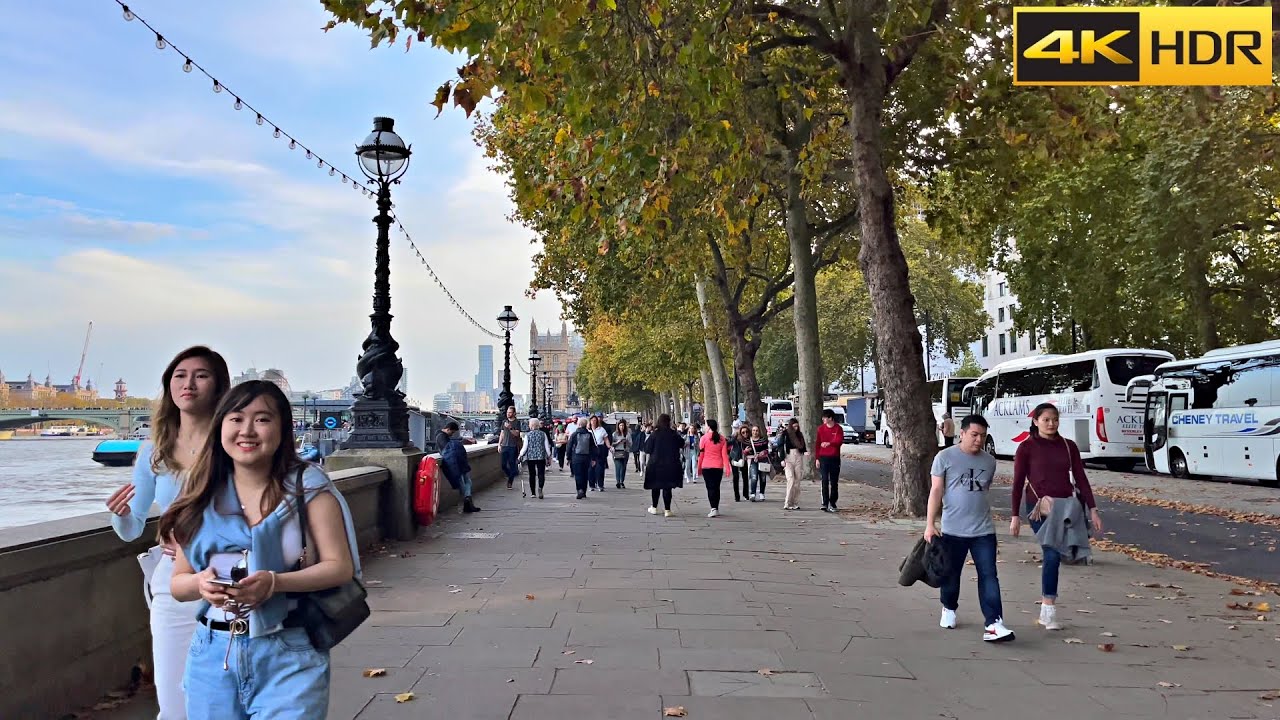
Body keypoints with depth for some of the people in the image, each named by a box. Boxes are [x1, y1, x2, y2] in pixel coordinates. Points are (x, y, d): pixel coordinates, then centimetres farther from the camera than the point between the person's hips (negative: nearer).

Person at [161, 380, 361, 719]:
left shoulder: (307, 485, -5)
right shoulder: (203, 496, 7)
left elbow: (340, 567, -8)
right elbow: (178, 582, 11)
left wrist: (274, 582, -22)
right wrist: (201, 583, -12)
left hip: (290, 655, -4)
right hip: (213, 654, 4)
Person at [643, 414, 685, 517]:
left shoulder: (654, 434, -9)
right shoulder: (674, 434, -6)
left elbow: (647, 449, -7)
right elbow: (682, 444, 7)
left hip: (656, 464, 0)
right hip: (671, 465, 0)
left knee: (655, 486, 15)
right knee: (667, 487, 4)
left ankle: (654, 508, 21)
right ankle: (667, 510, 3)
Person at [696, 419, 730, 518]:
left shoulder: (704, 438, -5)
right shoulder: (722, 439, 4)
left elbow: (701, 454, -3)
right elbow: (725, 454, 0)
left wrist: (699, 468, 4)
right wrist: (727, 467, 0)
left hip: (706, 467, -3)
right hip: (718, 467, 3)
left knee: (710, 487, -4)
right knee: (716, 487, 13)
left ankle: (713, 508, -16)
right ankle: (716, 509, 20)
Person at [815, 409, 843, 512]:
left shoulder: (838, 428, -1)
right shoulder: (821, 428, 5)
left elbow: (840, 441, -16)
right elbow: (817, 443, 7)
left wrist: (829, 443, -33)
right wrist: (817, 458, 3)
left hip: (835, 458, -1)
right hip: (823, 457, 1)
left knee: (834, 482, 5)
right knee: (825, 481, -6)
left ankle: (832, 504, 13)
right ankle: (825, 503, -8)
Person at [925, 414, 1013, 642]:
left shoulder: (989, 461, 8)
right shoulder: (945, 457, -5)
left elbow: (985, 492, 17)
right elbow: (936, 491, -6)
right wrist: (930, 524, -11)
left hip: (984, 531, 2)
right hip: (952, 530, -2)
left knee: (988, 576, -7)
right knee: (951, 574, 11)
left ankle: (993, 623, -10)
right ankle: (949, 609, 36)